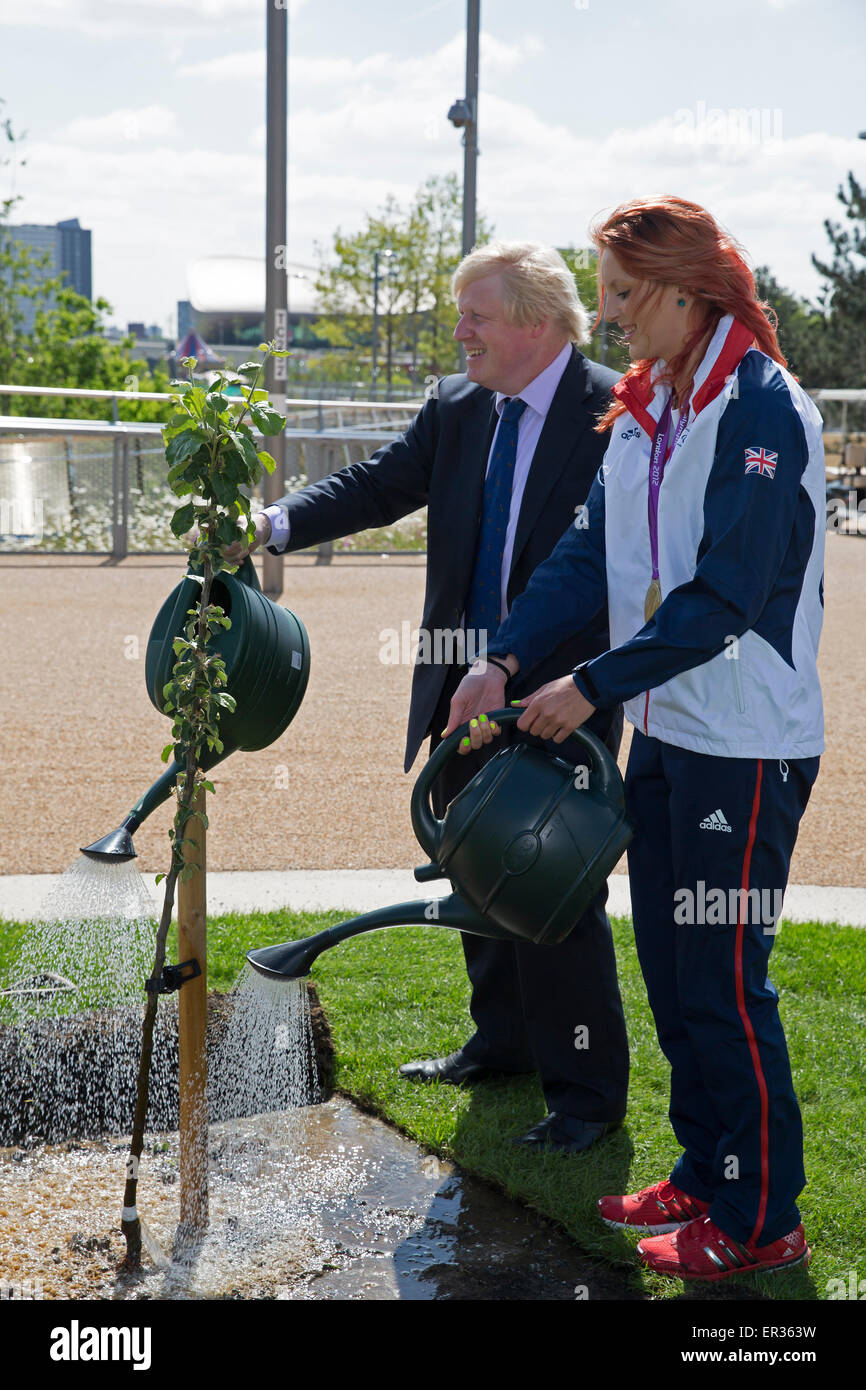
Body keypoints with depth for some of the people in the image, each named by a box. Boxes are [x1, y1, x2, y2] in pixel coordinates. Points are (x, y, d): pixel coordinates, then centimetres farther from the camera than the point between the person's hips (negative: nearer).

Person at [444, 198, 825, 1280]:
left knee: (723, 979, -1)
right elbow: (591, 553, 8)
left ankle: (760, 1221, 14)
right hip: (664, 731, 9)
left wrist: (594, 686, -21)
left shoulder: (762, 409, -16)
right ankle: (705, 1175, 31)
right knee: (668, 966, 15)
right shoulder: (644, 409, 11)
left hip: (746, 744, -8)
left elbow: (725, 598, -22)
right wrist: (507, 659, -4)